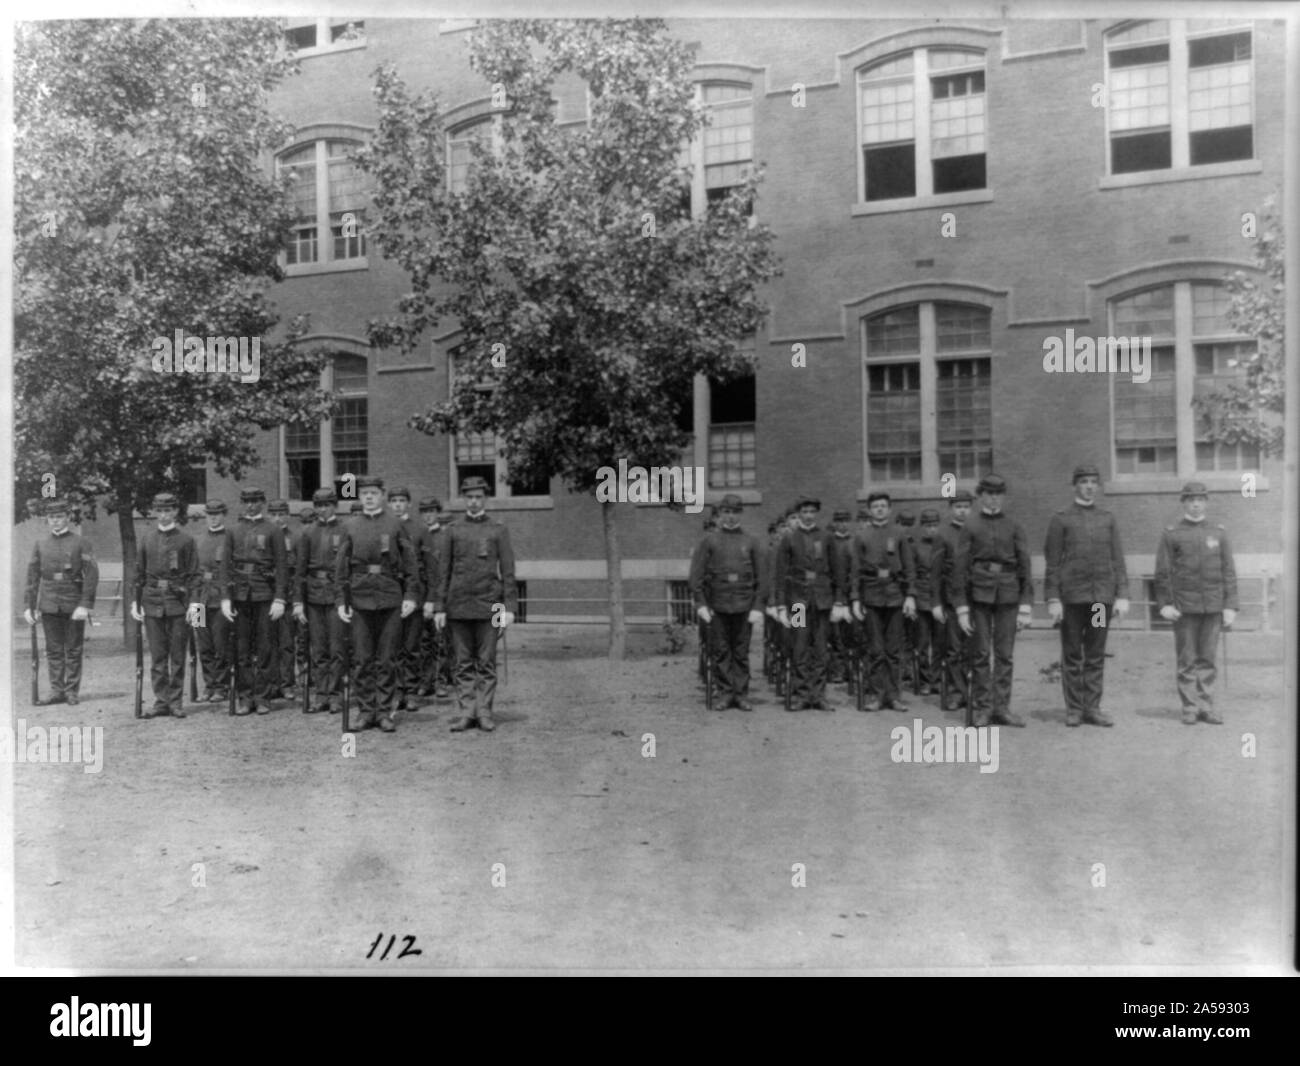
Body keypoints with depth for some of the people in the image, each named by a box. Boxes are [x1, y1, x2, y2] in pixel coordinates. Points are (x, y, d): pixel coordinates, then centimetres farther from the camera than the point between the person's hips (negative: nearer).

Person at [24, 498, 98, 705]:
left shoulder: (81, 543, -1)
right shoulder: (40, 545, 9)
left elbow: (91, 575, -7)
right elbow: (33, 577, 11)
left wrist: (85, 605, -14)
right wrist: (30, 607, 6)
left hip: (74, 606, -3)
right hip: (49, 606, 3)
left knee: (74, 651, 3)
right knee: (53, 650, 5)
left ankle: (72, 691, 10)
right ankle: (57, 691, 11)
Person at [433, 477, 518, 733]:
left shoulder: (498, 531, 5)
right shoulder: (453, 531, 9)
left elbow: (508, 572, 2)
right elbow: (443, 572, 8)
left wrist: (509, 608, -6)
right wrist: (439, 607, 2)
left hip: (488, 606, -1)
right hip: (458, 607, 1)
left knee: (486, 663, 1)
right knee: (463, 664, 4)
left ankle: (484, 712, 7)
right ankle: (465, 712, 8)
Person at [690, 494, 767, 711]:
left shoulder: (751, 542, 8)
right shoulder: (709, 540, 5)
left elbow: (761, 577, 6)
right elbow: (696, 574, 1)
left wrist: (758, 606, -2)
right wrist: (700, 603, -6)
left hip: (744, 606, 1)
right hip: (717, 606, -1)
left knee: (741, 652, 4)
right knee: (720, 652, 3)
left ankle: (741, 694, 11)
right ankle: (724, 693, 11)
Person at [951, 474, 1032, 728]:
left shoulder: (1014, 527, 8)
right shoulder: (970, 527, 3)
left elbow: (1024, 566, 6)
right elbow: (960, 568, 1)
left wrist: (1026, 606, -1)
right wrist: (961, 607, -5)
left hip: (1008, 595, 2)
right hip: (979, 594, -1)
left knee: (1005, 654, 3)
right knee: (980, 653, 1)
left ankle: (1001, 707, 10)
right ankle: (981, 708, 10)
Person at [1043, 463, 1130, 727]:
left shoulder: (1108, 519, 11)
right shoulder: (1061, 519, 2)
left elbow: (1118, 560, 9)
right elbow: (1052, 562, -1)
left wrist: (1122, 595, 1)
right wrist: (1053, 599, -8)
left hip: (1102, 596, 3)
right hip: (1071, 596, -2)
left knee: (1096, 656, 5)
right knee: (1072, 656, 3)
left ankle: (1092, 708, 12)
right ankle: (1074, 708, 10)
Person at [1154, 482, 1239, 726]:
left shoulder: (1219, 534, 9)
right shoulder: (1170, 535, 3)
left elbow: (1229, 572, 8)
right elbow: (1162, 573, 1)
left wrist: (1230, 606, 1)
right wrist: (1164, 604, -6)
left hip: (1212, 606, 2)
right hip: (1184, 607, -2)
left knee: (1207, 659, 5)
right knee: (1187, 660, 1)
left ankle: (1206, 707, 11)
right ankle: (1190, 708, 7)